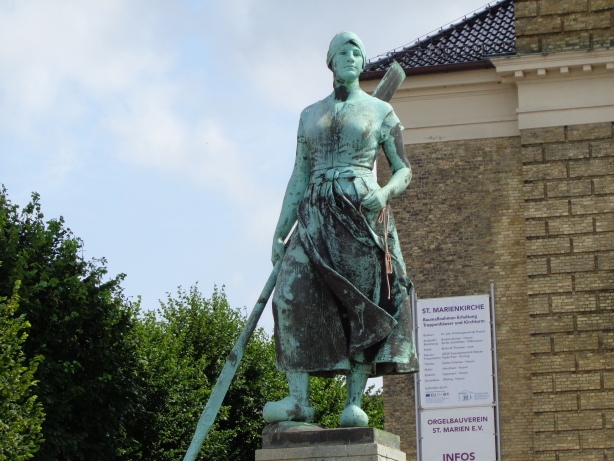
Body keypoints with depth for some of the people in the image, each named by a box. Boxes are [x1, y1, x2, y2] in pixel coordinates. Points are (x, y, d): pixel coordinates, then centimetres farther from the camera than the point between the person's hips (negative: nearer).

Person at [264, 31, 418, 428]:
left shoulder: (380, 111, 9)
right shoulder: (311, 115, 18)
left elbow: (404, 170, 8)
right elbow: (299, 177, 18)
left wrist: (385, 193, -14)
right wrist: (280, 231, 10)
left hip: (362, 213, -2)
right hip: (317, 215, 3)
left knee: (361, 305, -8)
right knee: (293, 293, -15)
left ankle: (355, 401, -7)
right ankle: (299, 399, -17)